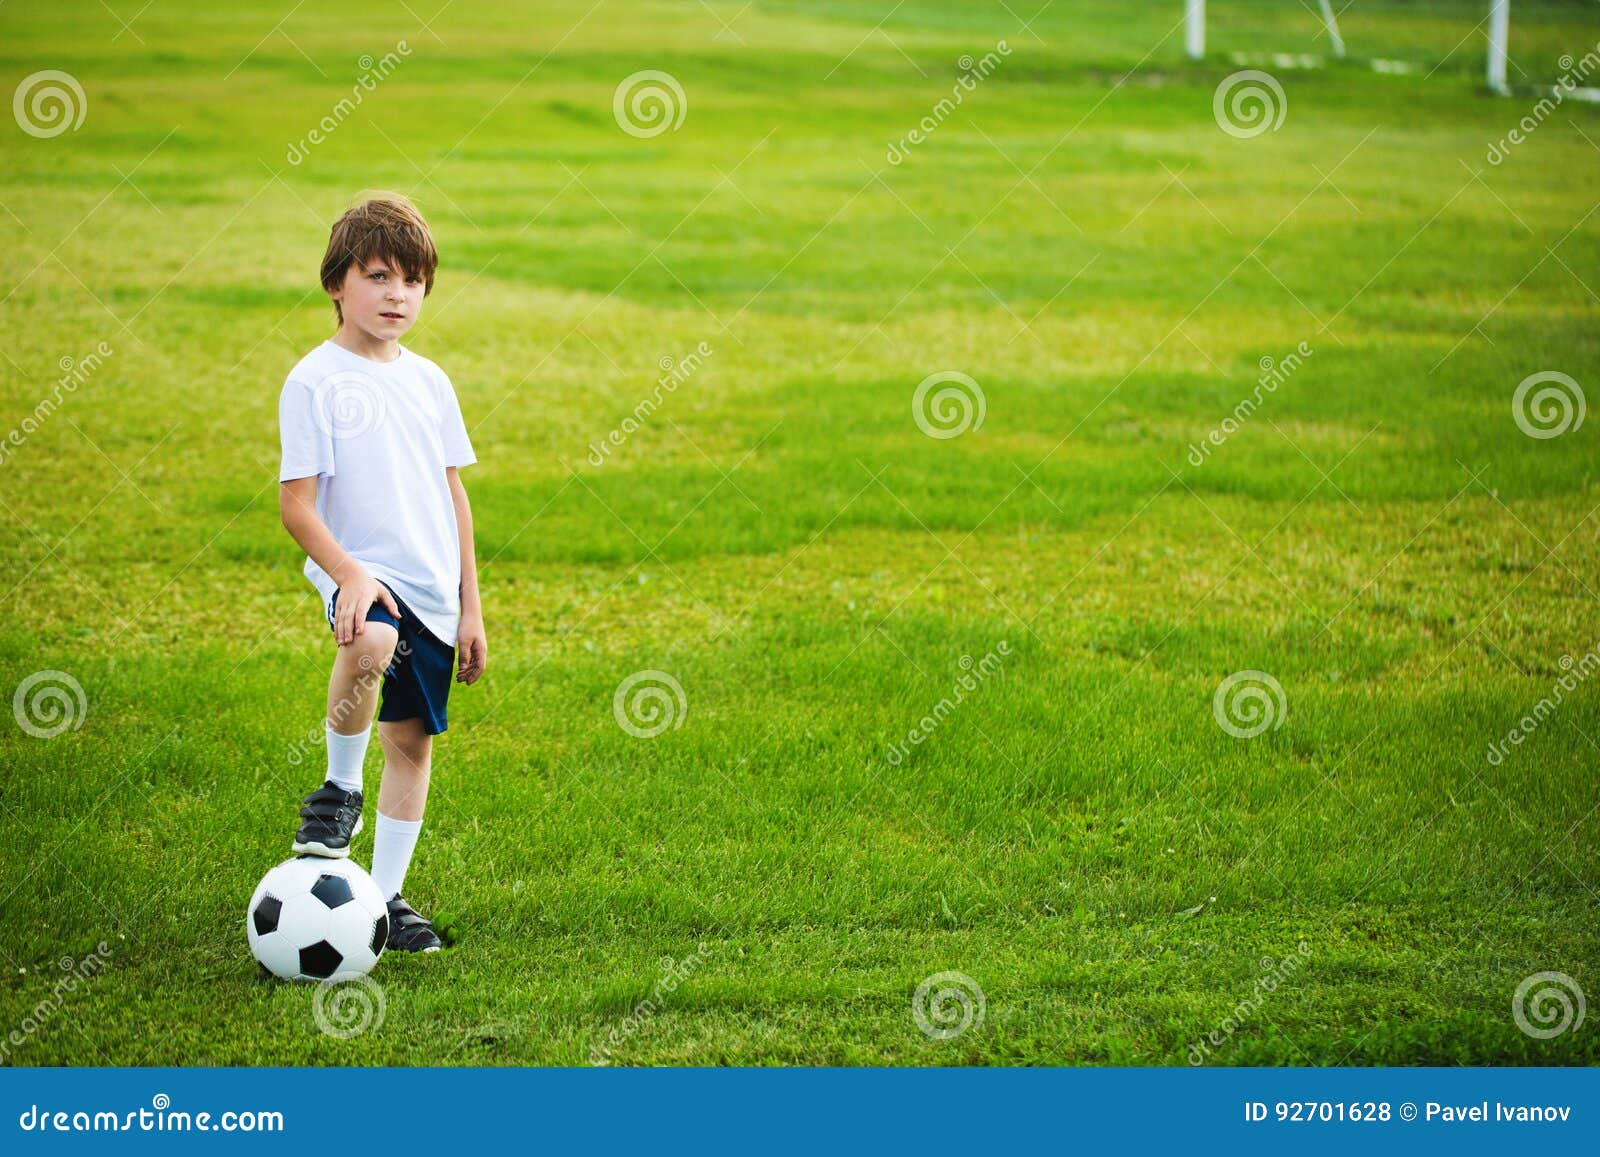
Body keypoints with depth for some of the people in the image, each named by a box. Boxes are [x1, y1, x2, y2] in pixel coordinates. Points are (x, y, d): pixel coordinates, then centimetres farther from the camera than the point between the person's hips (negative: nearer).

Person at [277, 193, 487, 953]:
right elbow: (296, 502, -11)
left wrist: (470, 607, 14)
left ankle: (385, 897, 20)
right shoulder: (314, 381, -7)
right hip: (360, 574, -6)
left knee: (413, 740, 8)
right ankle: (339, 790, -14)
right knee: (372, 643, -38)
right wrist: (348, 573, -26)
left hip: (432, 588, 6)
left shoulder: (429, 382, 11)